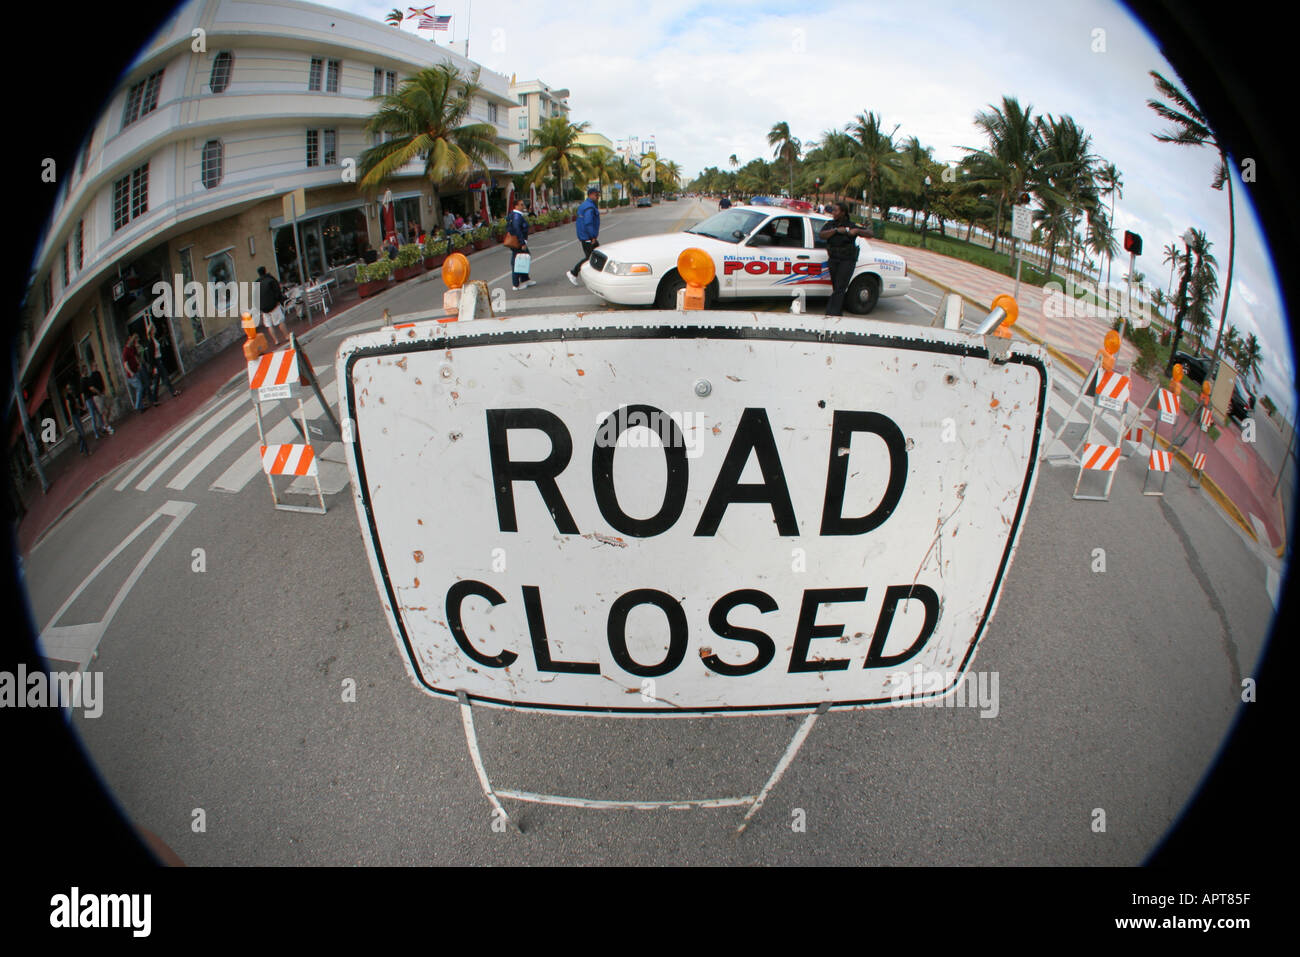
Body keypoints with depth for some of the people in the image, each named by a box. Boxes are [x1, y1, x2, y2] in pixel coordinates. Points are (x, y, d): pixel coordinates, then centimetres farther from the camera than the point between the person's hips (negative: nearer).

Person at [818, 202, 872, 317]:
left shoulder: (851, 225, -4)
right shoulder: (830, 224, 8)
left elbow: (870, 233, -5)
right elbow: (822, 235, -10)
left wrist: (857, 231, -22)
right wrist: (836, 230, -20)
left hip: (847, 261, -5)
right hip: (833, 260, 5)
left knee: (839, 288, -12)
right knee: (836, 287, 10)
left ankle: (832, 313, -16)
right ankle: (838, 312, 22)